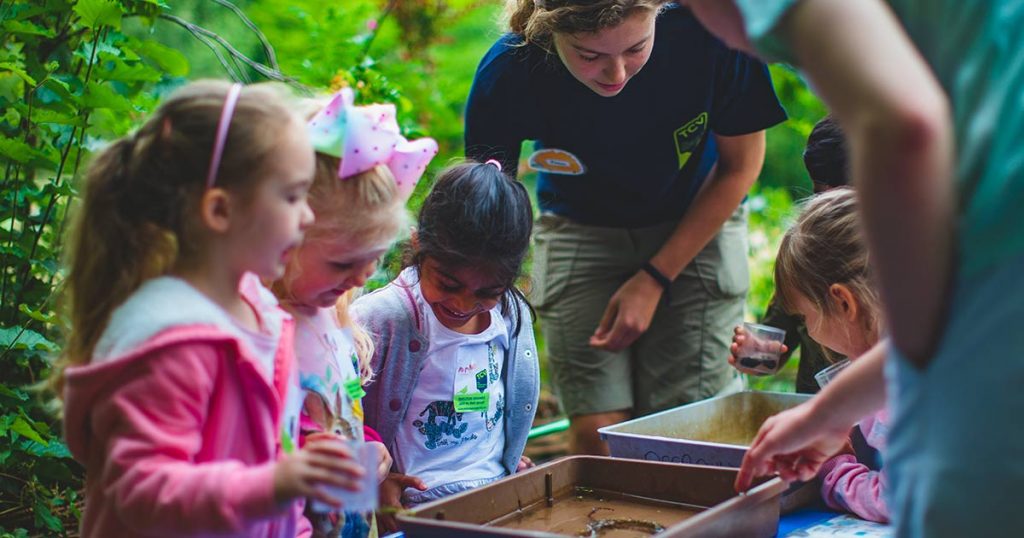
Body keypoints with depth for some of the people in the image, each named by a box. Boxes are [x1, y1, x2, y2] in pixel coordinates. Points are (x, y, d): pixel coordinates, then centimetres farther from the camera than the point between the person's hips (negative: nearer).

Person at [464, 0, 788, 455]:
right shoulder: (508, 73, -28)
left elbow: (741, 166, -10)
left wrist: (654, 280, -11)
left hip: (698, 225, 0)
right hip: (579, 229, 1)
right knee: (596, 434, -8)